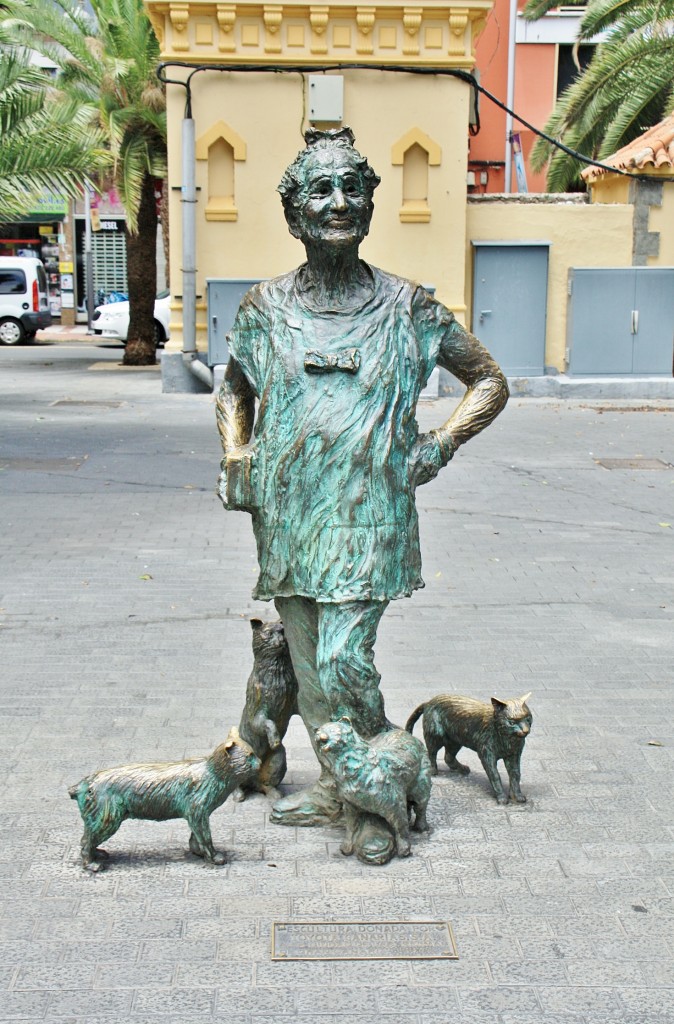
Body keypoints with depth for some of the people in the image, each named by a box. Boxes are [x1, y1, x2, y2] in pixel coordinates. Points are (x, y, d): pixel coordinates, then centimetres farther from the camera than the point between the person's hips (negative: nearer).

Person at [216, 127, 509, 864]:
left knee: (343, 658, -12)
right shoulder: (264, 308, 5)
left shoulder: (406, 308, -1)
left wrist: (440, 444, -3)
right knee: (305, 659, 11)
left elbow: (489, 381, 9)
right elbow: (233, 390, 23)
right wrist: (235, 456, 6)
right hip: (286, 510, 4)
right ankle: (336, 786, 30)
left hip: (367, 513, -3)